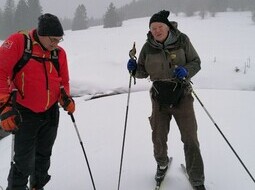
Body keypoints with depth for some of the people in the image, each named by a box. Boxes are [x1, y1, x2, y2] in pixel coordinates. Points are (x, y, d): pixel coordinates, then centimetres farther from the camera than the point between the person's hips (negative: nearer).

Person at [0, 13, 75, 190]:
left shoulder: (59, 52, 0)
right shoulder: (17, 42, -14)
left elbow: (63, 81, 12)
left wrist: (65, 97, -7)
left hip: (51, 113, 5)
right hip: (25, 114, -5)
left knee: (43, 156, 20)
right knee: (24, 162, -3)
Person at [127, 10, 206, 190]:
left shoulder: (182, 40, -9)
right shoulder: (148, 47, -4)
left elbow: (196, 62, -3)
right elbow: (144, 72, 7)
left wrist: (186, 72, -23)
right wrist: (135, 69, -15)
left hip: (182, 96, -2)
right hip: (160, 99, 2)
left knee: (190, 139, 0)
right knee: (159, 138, 11)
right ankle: (162, 163, 44)